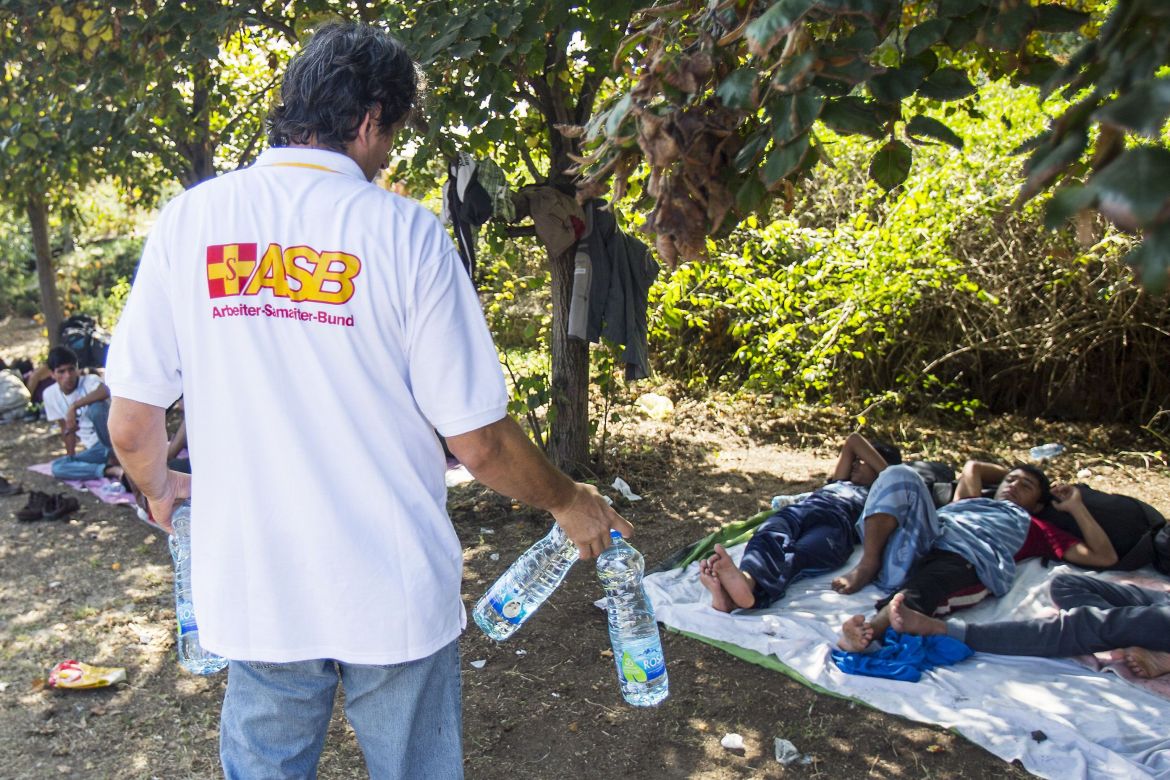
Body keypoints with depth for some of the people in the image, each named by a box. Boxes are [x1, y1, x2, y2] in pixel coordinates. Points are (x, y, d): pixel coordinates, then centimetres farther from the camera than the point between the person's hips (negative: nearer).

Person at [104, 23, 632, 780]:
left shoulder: (191, 219, -4)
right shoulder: (403, 229, -12)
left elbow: (131, 425, -1)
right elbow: (478, 441, -11)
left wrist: (162, 491, 22)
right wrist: (569, 503, 7)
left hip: (253, 594, 3)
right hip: (392, 597, -2)